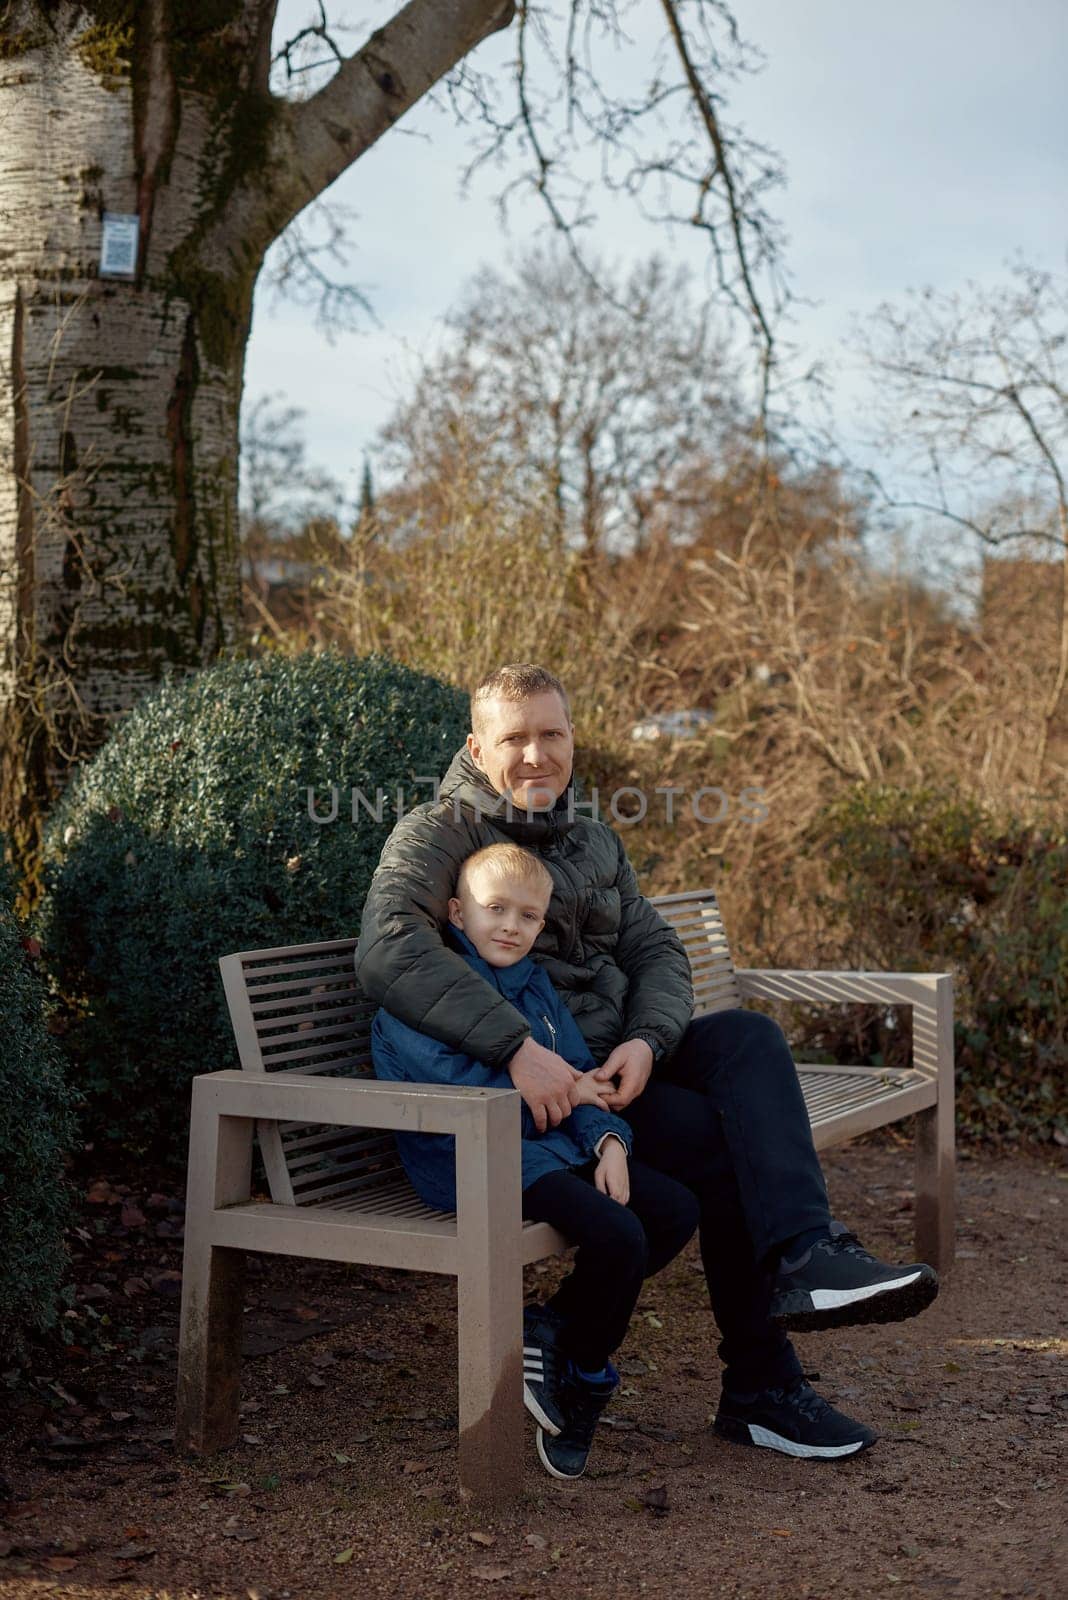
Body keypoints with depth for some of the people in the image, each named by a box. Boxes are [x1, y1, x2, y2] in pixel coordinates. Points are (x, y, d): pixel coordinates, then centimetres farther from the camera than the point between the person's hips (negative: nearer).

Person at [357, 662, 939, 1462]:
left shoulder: (595, 842, 18)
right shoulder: (436, 836, -6)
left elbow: (657, 951, 10)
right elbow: (389, 952, -25)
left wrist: (647, 1041, -14)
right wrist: (518, 1046, -34)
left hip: (618, 1057, 7)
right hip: (526, 1092, -6)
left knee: (748, 1035, -21)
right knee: (724, 1143, -23)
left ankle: (805, 1260, -33)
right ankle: (761, 1389, -16)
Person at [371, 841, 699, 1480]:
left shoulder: (534, 983, 17)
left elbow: (580, 1066, 14)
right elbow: (451, 1079, -20)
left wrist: (608, 1139, -6)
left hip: (554, 1145, 9)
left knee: (676, 1209, -2)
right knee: (616, 1235, -25)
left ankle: (552, 1327, 5)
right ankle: (584, 1383, -1)